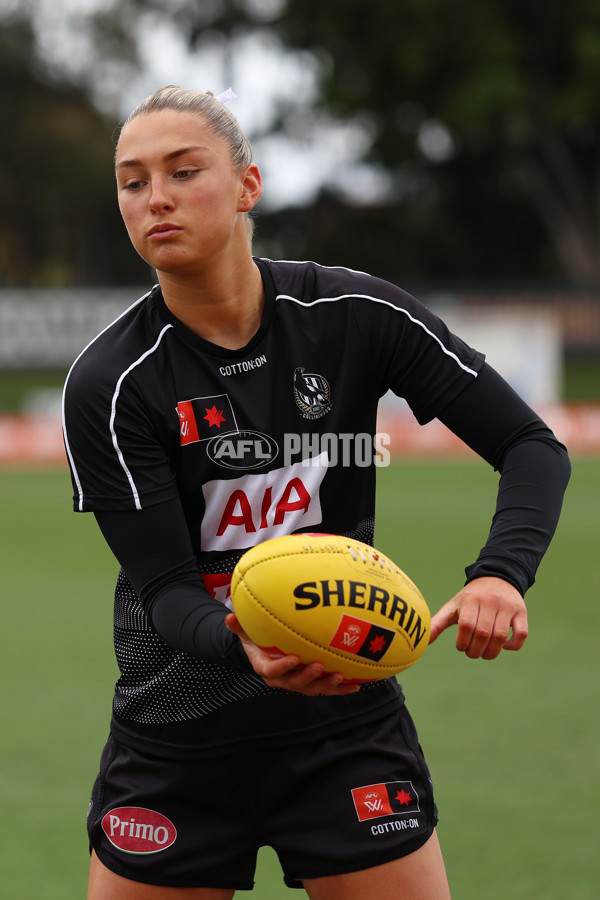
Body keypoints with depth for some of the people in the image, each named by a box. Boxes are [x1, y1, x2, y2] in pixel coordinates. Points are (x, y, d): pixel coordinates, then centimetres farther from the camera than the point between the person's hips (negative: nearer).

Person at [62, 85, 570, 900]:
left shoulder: (358, 315, -8)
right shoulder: (110, 383, -13)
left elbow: (533, 448, -6)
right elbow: (164, 587, -17)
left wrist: (500, 574, -26)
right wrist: (244, 645, -39)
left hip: (348, 722, 1)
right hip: (176, 739, 0)